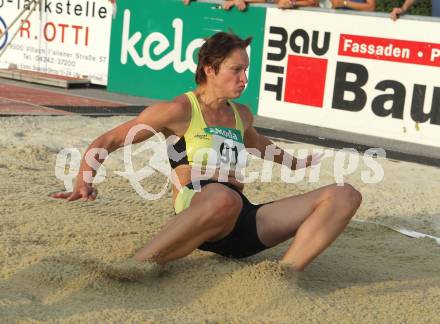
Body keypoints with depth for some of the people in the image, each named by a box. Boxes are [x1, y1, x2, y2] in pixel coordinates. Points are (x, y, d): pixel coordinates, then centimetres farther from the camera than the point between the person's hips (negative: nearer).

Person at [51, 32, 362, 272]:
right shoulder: (181, 110, 0)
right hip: (197, 218, -7)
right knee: (224, 198, -47)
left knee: (345, 195, -8)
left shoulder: (242, 115, 21)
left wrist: (294, 162, 59)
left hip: (244, 222, 7)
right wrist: (85, 181, -18)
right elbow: (108, 141, -1)